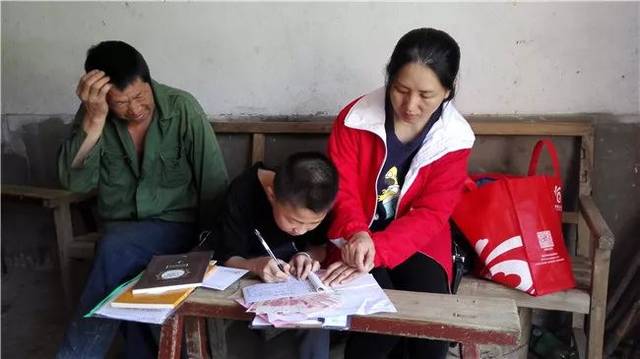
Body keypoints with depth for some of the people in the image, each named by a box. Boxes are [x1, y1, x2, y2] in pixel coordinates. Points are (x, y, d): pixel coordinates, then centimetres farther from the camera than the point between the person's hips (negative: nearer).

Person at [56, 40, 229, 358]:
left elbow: (214, 183, -10)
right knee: (123, 287, -28)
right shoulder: (94, 114, -3)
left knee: (115, 249, -29)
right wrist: (94, 118, -24)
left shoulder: (182, 109, -12)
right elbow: (75, 182, -14)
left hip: (176, 225, -2)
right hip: (120, 233, 3)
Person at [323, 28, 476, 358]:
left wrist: (376, 249, -30)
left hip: (418, 242, 2)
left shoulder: (454, 139, -9)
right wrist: (356, 235, -31)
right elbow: (341, 189, -9)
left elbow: (431, 214, -14)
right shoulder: (355, 118, -12)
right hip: (359, 240, -1)